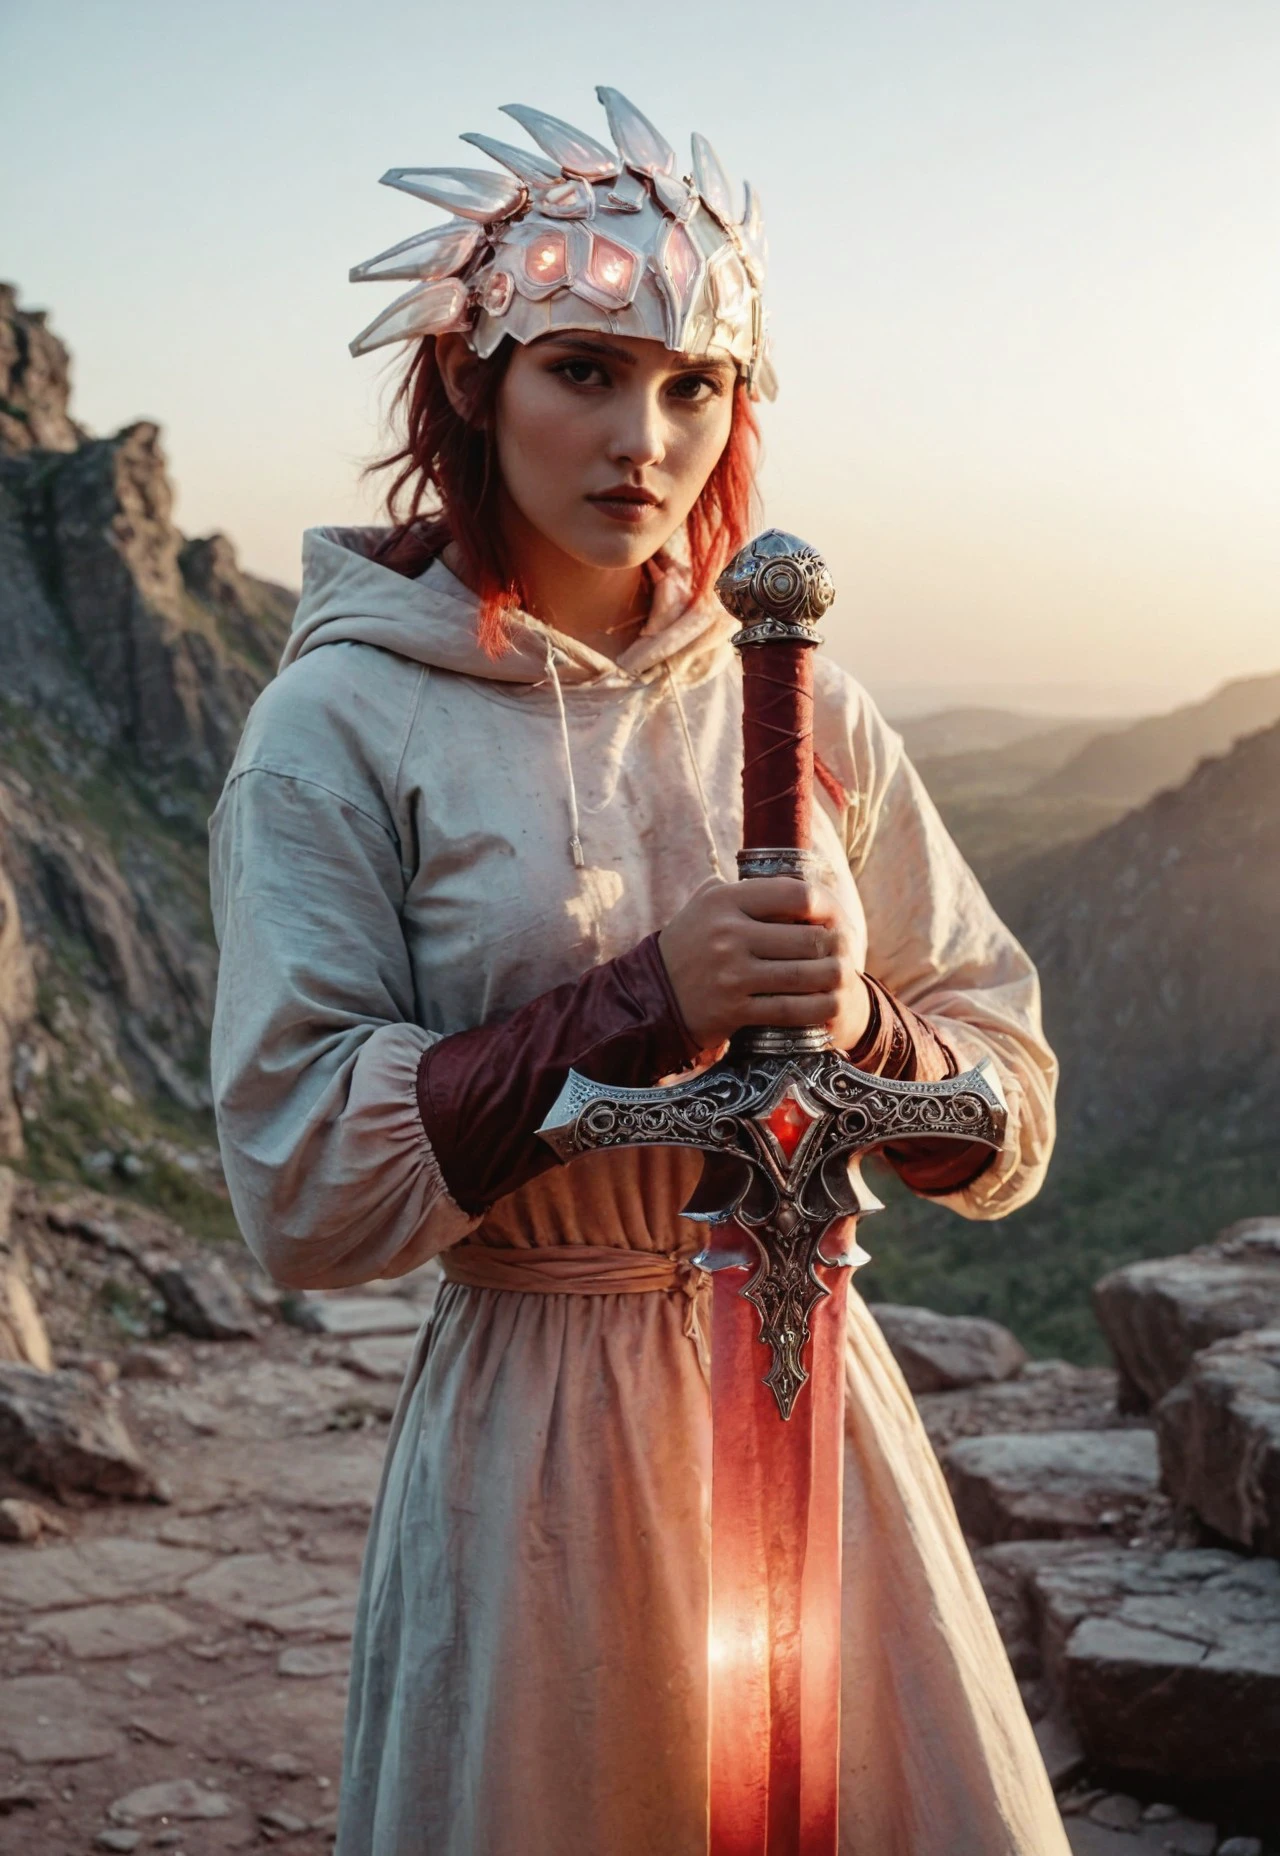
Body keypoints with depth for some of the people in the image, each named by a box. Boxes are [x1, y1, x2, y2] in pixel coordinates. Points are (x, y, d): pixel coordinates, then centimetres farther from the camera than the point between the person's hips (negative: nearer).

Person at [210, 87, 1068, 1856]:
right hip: (535, 1427, -3)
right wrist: (642, 1005, -21)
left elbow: (1012, 1121, 6)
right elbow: (304, 1192, -13)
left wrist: (859, 1029, -16)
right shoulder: (343, 725, -8)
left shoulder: (807, 711, 2)